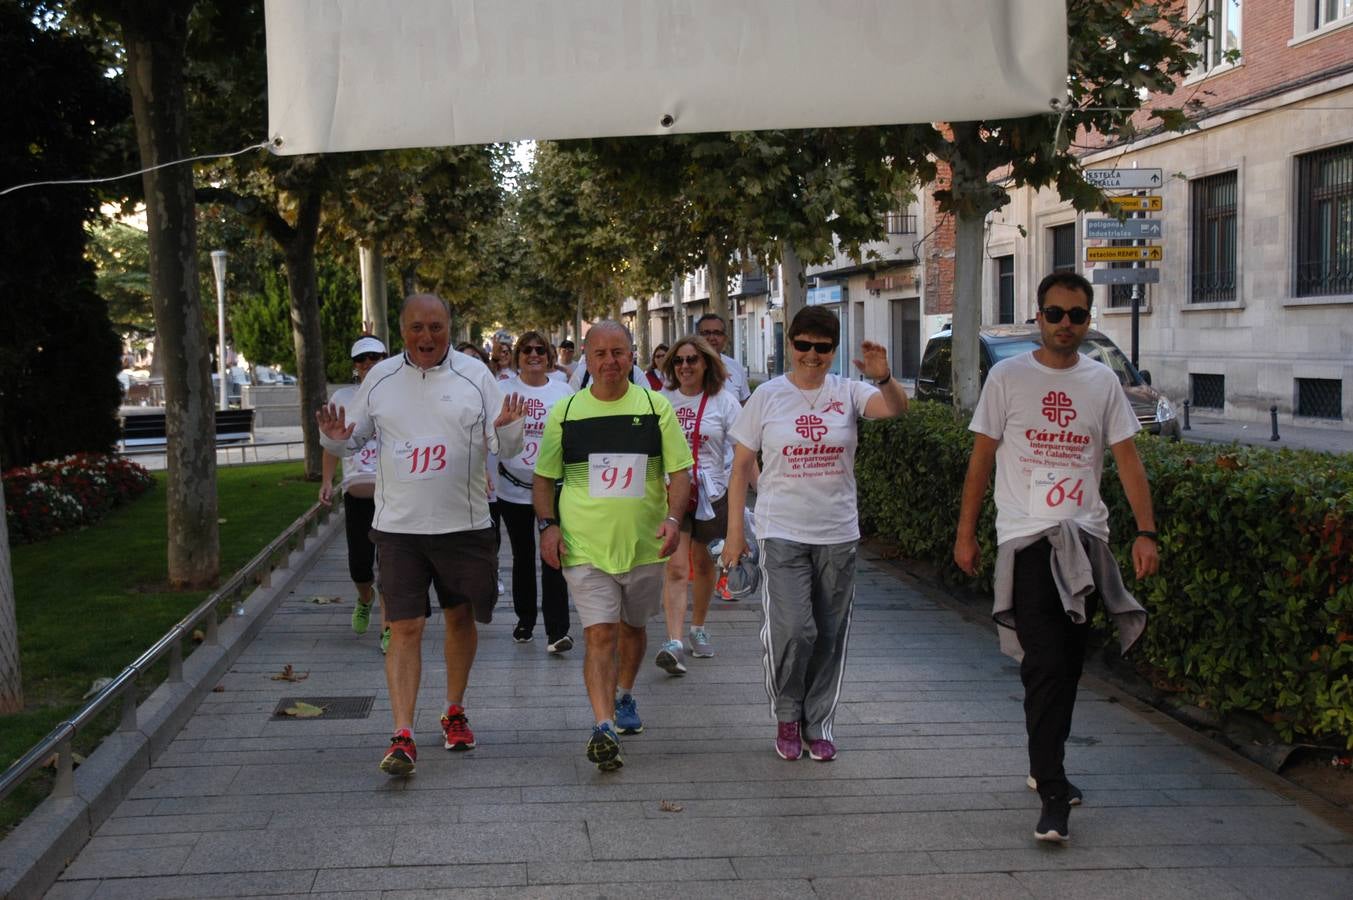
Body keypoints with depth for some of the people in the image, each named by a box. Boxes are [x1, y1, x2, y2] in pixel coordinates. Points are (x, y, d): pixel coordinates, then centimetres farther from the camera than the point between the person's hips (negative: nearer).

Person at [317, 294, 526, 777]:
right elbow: (352, 439, 12)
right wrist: (334, 437, -11)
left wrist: (508, 428, -23)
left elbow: (508, 448, -1)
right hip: (399, 525, 0)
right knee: (404, 628, -5)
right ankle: (402, 737, -4)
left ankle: (454, 711, 33)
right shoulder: (381, 378, 3)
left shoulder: (475, 375, -1)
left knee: (460, 618, 14)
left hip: (464, 523, 0)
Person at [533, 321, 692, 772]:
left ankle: (624, 696, 43)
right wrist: (548, 524, -5)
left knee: (632, 627, 19)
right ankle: (604, 728, -15)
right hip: (585, 547, -2)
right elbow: (544, 476, 8)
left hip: (644, 544, 2)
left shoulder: (656, 407, 1)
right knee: (599, 634, -12)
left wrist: (673, 518, -14)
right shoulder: (565, 413, 1)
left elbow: (679, 470, 2)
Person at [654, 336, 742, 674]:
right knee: (676, 567, -12)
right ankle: (674, 642, -19)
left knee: (703, 564, 15)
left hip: (711, 492, 1)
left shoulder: (723, 401, -1)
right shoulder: (662, 400, 3)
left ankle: (698, 628, 36)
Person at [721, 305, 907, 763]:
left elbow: (895, 407, -18)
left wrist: (884, 378, -40)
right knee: (790, 630, -10)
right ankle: (787, 717, 15)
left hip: (838, 534, 2)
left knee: (830, 635, 9)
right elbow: (742, 466, 3)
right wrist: (735, 530, -1)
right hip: (782, 532, -2)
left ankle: (818, 725, 25)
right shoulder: (768, 396, 0)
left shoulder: (847, 392, 0)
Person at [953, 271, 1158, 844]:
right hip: (1026, 538, -3)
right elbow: (981, 459, 3)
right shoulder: (1008, 377, 0)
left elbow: (1127, 459, 5)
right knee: (1047, 666, -11)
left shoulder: (1102, 382, 8)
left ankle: (1045, 766, 31)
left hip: (1085, 538, 4)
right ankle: (1052, 795, -10)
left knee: (1068, 665, 12)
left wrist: (1146, 531, -7)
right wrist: (965, 534, 1)